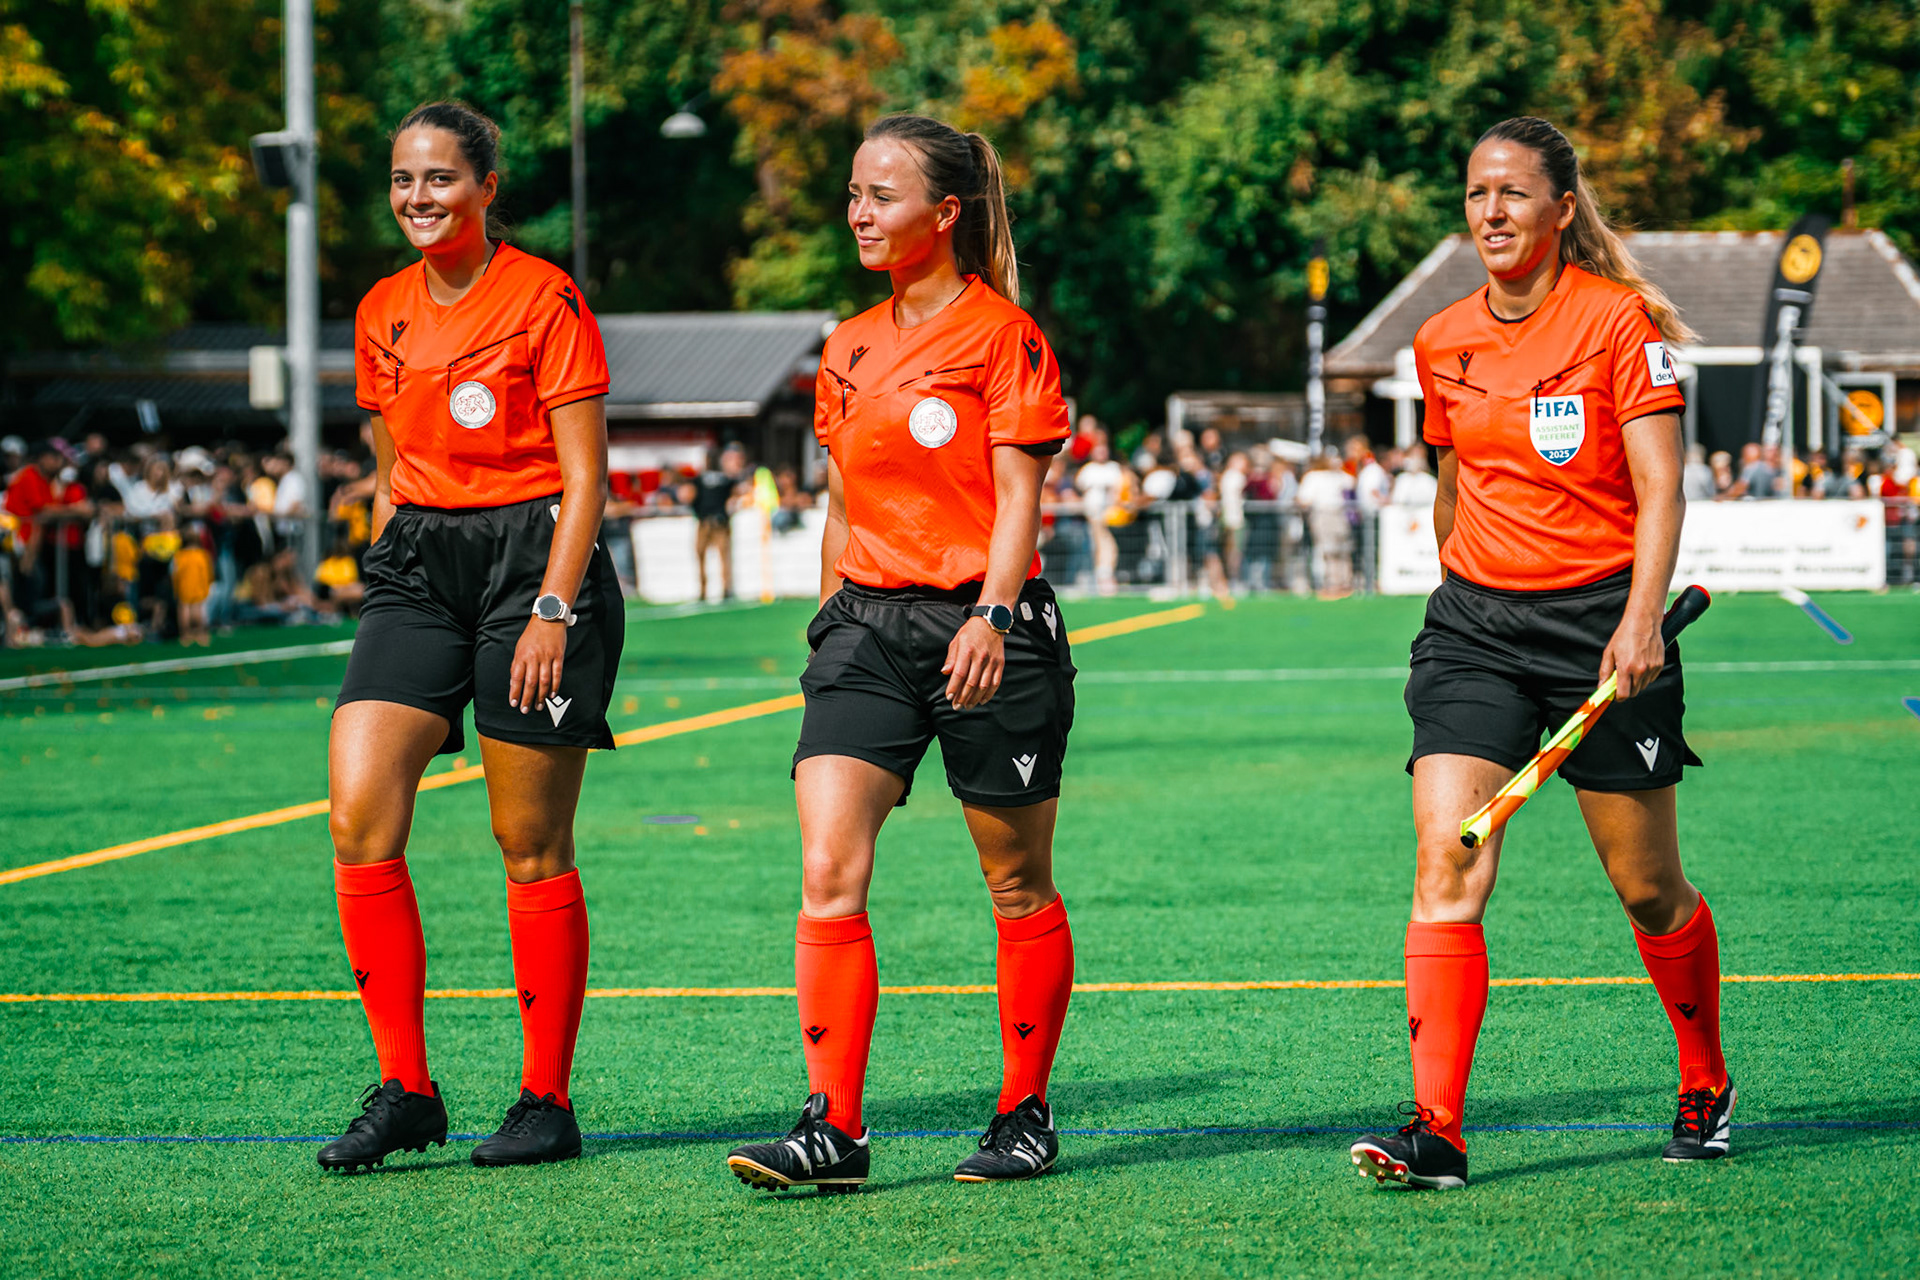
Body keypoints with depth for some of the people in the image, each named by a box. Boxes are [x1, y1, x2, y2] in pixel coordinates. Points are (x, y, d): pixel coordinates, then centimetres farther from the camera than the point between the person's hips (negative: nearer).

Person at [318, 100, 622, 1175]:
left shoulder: (545, 300, -7)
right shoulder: (384, 315, 12)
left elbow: (585, 476, -8)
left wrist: (551, 611, -16)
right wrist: (388, 583, 16)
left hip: (535, 559, -5)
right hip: (417, 566, 6)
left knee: (533, 846, -1)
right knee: (359, 818, -10)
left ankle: (548, 1103, 9)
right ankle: (406, 1092, -4)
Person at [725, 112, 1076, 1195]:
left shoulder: (1001, 333, -5)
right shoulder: (852, 348, 14)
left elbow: (1018, 496, -10)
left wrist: (991, 616, -22)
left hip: (986, 628, -5)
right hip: (867, 620, 5)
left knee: (1019, 884, 6)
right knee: (827, 871, -11)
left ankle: (1027, 1116, 19)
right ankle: (835, 1127, -14)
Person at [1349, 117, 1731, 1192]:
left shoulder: (1620, 319, -7)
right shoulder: (1443, 344, 8)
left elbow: (1660, 491, -12)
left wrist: (1642, 618, -24)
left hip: (1600, 617, -4)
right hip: (1476, 620, 4)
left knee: (1648, 889, 6)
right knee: (1446, 866, -14)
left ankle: (1707, 1085, 31)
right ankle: (1436, 1131, -18)